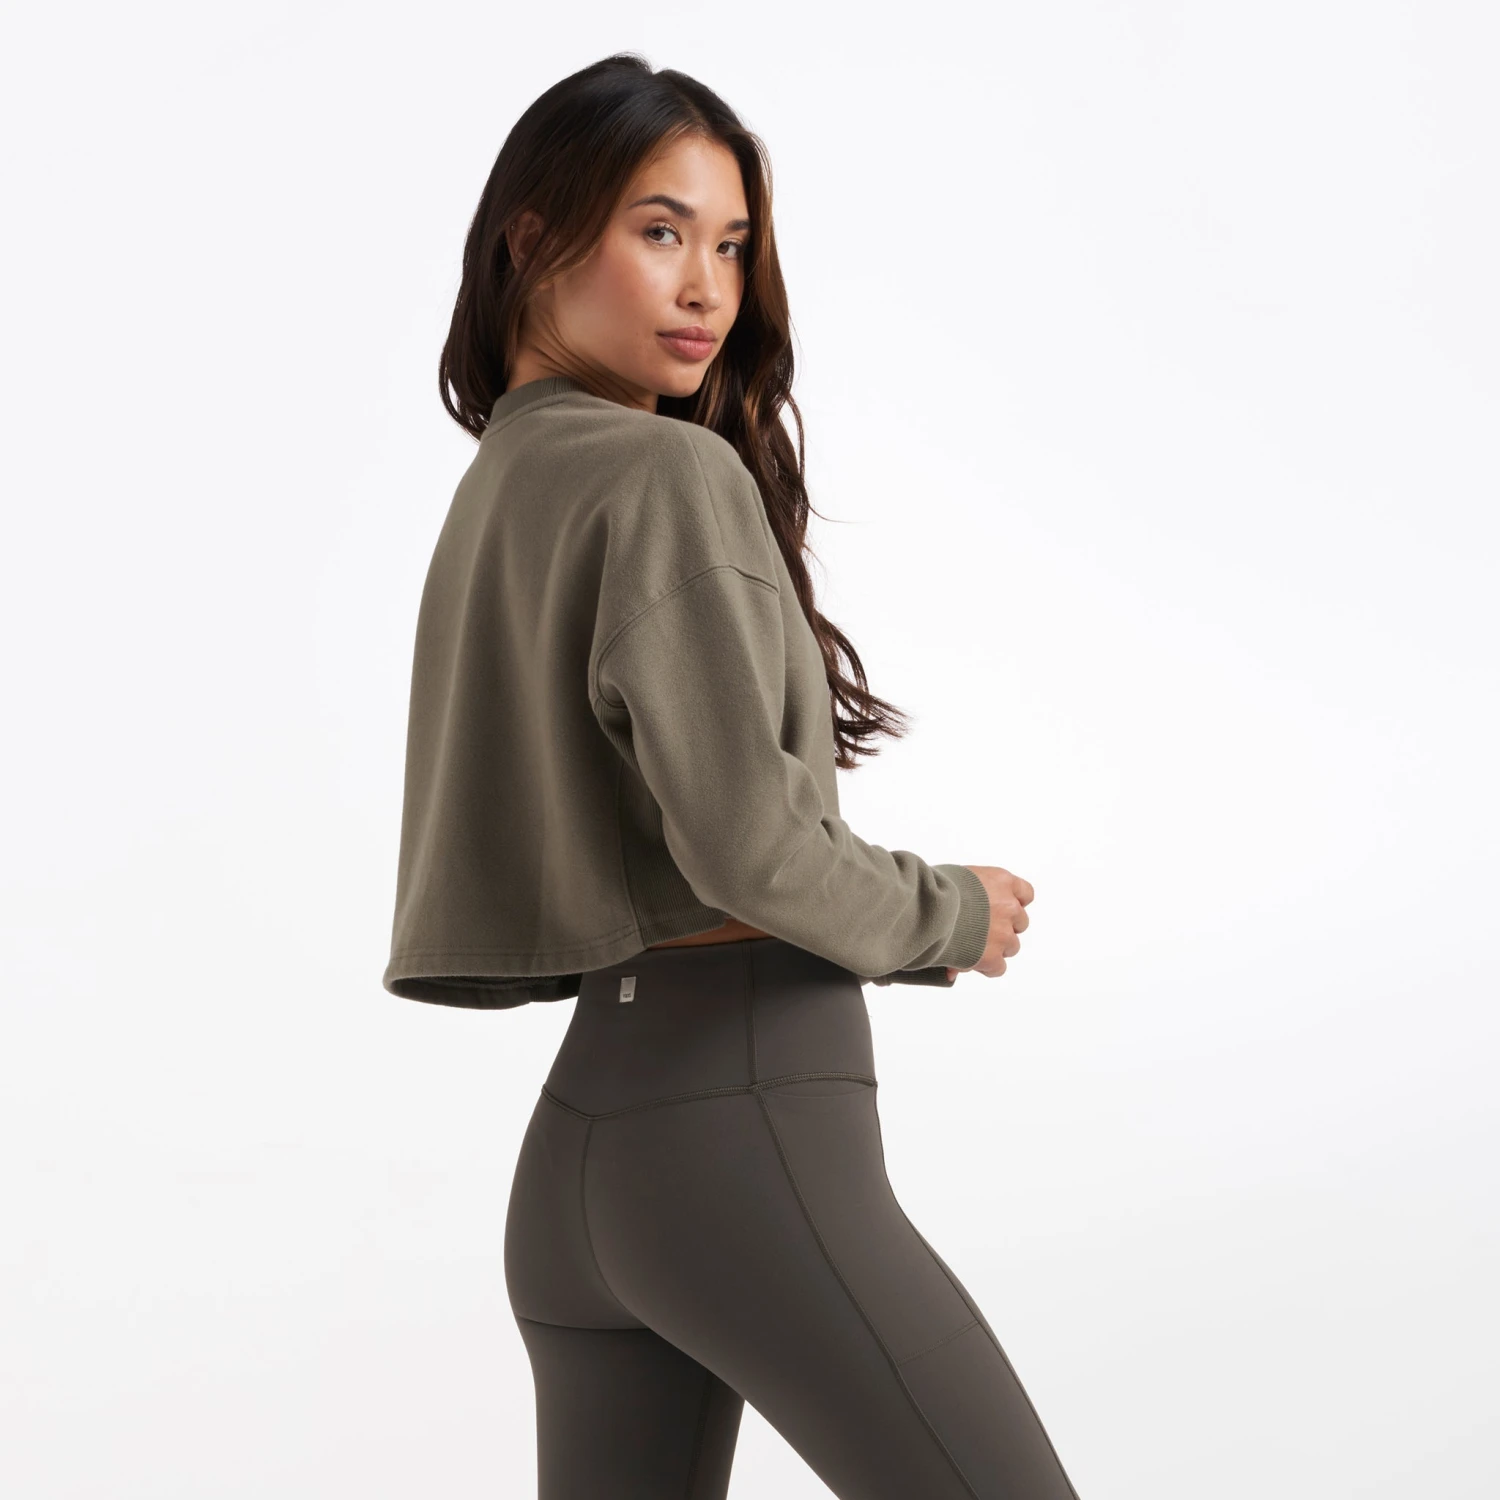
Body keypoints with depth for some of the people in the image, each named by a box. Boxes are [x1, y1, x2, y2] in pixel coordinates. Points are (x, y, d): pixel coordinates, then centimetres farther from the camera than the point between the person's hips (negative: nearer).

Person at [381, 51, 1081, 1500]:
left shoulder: (492, 493, 16)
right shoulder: (670, 477, -11)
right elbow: (746, 836, -19)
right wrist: (951, 915, -1)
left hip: (573, 1152, 9)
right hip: (746, 1122, -9)